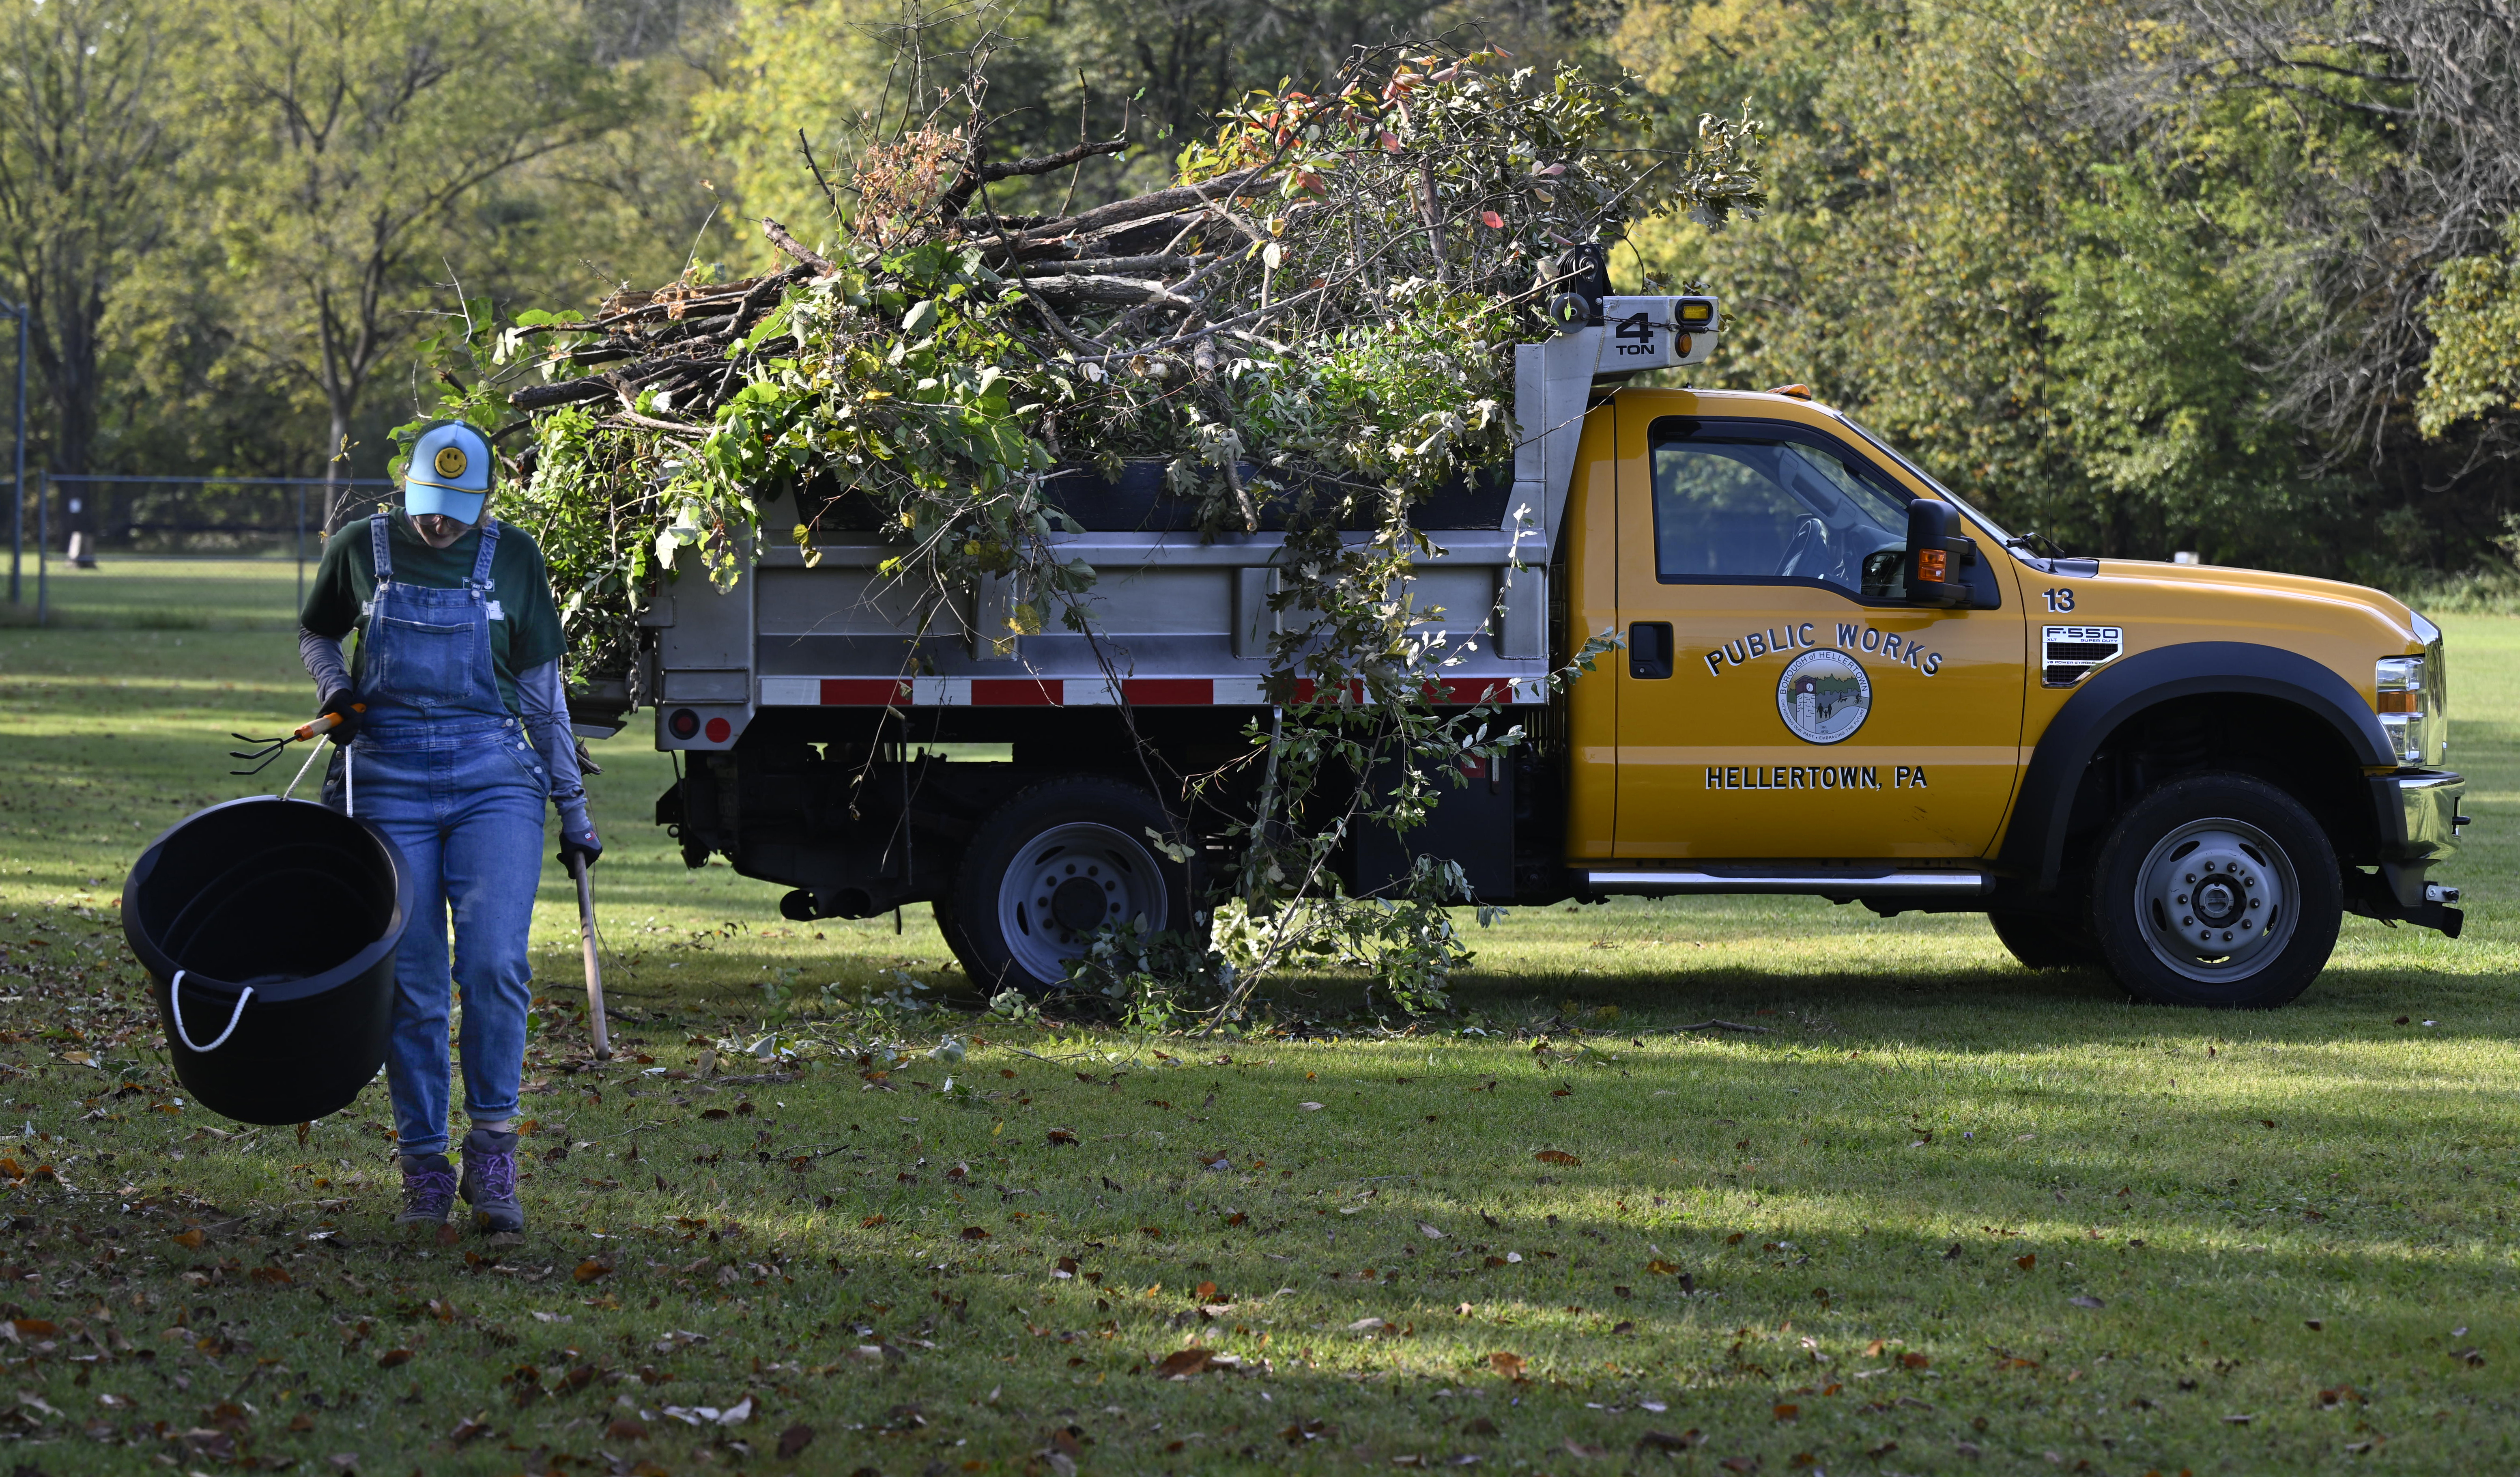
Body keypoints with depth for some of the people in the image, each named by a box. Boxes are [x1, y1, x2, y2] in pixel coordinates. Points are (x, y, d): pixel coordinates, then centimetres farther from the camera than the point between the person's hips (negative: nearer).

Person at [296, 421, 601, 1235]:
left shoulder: (512, 558, 5)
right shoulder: (361, 549, 5)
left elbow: (543, 689, 11)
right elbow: (315, 633, 22)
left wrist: (573, 809, 11)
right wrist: (333, 687, -1)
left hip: (493, 777, 0)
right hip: (389, 778, 0)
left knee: (495, 962, -17)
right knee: (412, 984, -2)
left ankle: (492, 1158, -8)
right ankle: (423, 1169, 8)